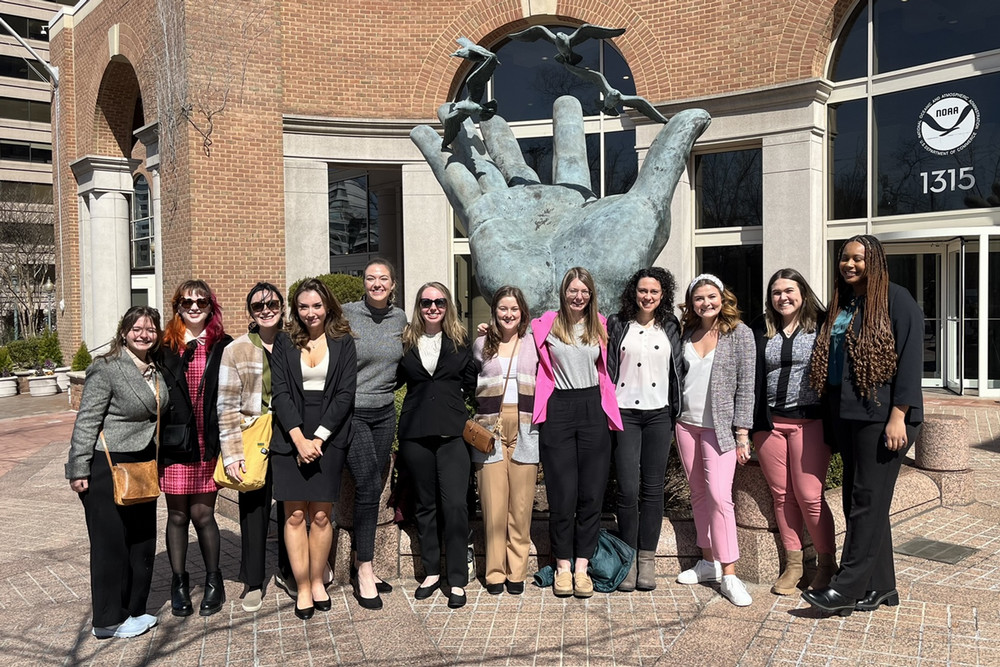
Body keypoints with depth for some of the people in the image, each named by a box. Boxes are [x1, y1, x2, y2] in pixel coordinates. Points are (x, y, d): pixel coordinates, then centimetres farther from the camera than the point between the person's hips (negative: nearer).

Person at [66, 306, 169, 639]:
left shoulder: (156, 370, 7)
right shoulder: (106, 368, -14)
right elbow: (86, 421, -14)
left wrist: (155, 461, 14)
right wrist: (79, 470, -15)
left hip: (143, 466, 8)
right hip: (107, 466, -7)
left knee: (143, 540, 13)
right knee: (112, 543, 3)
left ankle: (134, 610, 28)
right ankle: (109, 620, 17)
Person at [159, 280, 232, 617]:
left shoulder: (224, 346, 4)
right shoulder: (165, 346, 2)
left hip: (209, 442, 0)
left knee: (202, 514, 3)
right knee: (177, 515, 8)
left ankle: (214, 581, 21)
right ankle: (179, 583, 24)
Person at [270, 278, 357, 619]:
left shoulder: (343, 343, 6)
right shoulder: (284, 344, 9)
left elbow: (345, 394, -2)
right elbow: (280, 392, 0)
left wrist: (318, 437, -10)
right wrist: (299, 438, -12)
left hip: (328, 439, -1)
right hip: (290, 438, 1)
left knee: (321, 515, 3)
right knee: (295, 515, 1)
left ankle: (317, 581, 18)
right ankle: (302, 589, 9)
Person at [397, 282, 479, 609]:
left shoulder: (460, 342, 7)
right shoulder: (405, 342, 8)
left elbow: (471, 383, 8)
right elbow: (398, 381, 14)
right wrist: (420, 399, 4)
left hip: (452, 431, -1)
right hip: (415, 432, 2)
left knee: (455, 505, -8)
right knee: (424, 504, 11)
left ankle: (457, 579, 4)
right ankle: (431, 572, 25)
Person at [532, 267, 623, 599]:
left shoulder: (599, 325, 11)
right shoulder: (548, 323, 4)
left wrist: (610, 412, 13)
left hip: (592, 409, 2)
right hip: (558, 411, -2)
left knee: (591, 492, 2)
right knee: (562, 493, 0)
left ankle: (582, 566, 12)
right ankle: (563, 565, 12)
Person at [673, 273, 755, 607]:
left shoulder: (739, 333, -4)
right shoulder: (687, 333, 9)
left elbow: (746, 386, -6)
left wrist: (742, 432, -10)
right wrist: (673, 421, 11)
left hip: (720, 426, -5)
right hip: (686, 423, 5)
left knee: (719, 495, -13)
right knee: (699, 495, 10)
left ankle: (729, 573, -5)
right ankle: (709, 561, 22)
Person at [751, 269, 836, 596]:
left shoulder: (822, 326, 1)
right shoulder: (761, 330, 10)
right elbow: (751, 376, 10)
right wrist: (751, 422, 4)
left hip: (810, 420, -3)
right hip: (769, 423, 4)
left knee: (809, 495, -3)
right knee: (782, 494, 8)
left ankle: (827, 563, 14)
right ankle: (793, 563, 20)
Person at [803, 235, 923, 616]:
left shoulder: (895, 299, -5)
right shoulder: (840, 305, 16)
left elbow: (911, 358, -11)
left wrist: (898, 415, -17)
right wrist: (833, 418, 15)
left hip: (881, 416, -8)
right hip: (846, 416, 8)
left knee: (867, 501, -4)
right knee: (858, 500, 10)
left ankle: (847, 588, 1)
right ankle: (880, 586, 20)